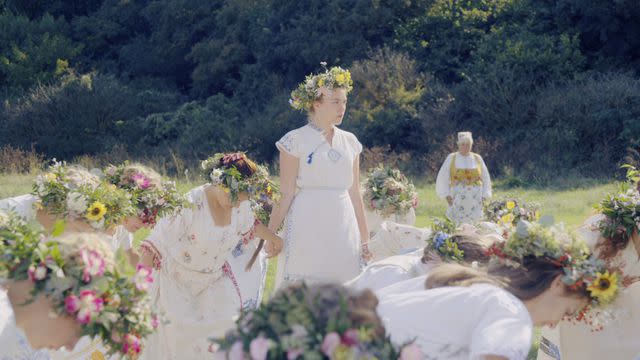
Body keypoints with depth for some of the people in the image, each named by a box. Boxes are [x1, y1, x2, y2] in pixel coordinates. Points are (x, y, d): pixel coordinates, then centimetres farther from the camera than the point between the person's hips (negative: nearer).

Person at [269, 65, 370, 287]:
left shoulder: (350, 142, 12)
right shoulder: (296, 141, -2)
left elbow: (355, 194, 15)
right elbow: (286, 194, -3)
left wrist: (365, 239, 16)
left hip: (344, 226, 5)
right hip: (308, 226, -5)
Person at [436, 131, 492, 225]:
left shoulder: (477, 158, 11)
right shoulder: (451, 158, 5)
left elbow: (485, 177, 16)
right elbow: (442, 177, 5)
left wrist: (484, 195, 6)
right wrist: (446, 195, -4)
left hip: (475, 198, 2)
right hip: (457, 198, -2)